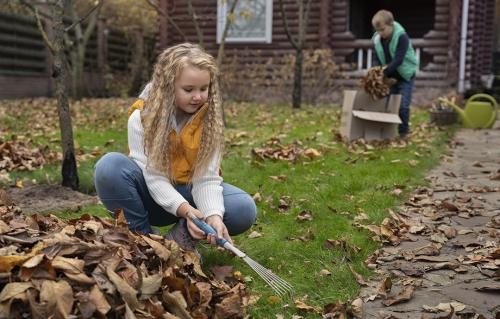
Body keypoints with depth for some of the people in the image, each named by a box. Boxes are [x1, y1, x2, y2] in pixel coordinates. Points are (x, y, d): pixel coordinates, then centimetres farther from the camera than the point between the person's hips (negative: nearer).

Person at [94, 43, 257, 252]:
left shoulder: (210, 119, -13)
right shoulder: (142, 118, -19)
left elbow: (206, 177, -19)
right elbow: (154, 177, -24)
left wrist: (213, 214, -38)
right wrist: (184, 209, -41)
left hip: (189, 193, 1)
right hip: (152, 195, -1)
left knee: (245, 209, -24)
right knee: (110, 166, -32)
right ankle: (143, 237, -15)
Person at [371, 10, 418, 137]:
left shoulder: (401, 37, -24)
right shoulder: (377, 38, -6)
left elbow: (398, 60, -31)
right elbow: (377, 58, -1)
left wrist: (384, 73, -36)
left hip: (405, 76, -5)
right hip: (390, 77, 6)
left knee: (403, 105, -8)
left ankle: (403, 132, 6)